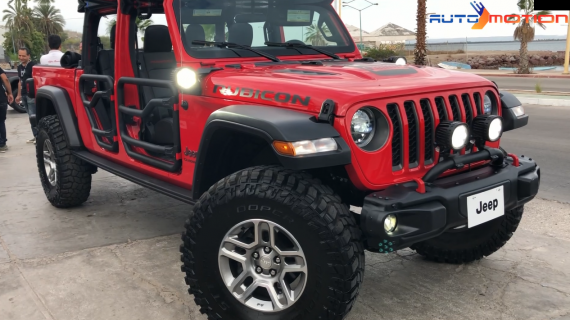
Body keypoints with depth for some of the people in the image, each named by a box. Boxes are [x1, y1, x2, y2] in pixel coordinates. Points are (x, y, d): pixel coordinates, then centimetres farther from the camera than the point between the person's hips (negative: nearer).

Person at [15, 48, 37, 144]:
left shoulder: (33, 66, -11)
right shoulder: (19, 67, 15)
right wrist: (19, 95, 21)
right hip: (24, 95, 8)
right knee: (31, 116, 10)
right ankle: (36, 135, 15)